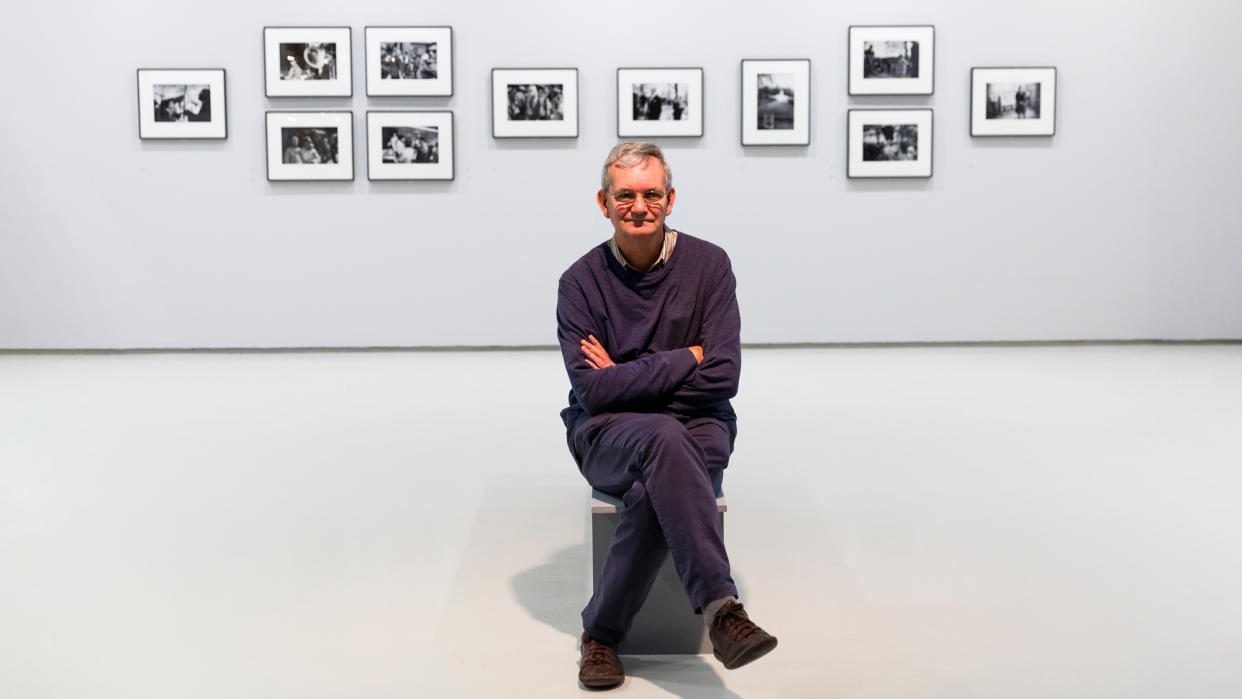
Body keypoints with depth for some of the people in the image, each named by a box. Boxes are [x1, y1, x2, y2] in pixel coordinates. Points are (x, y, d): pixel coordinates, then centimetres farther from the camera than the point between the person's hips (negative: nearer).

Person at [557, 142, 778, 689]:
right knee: (663, 437, -37)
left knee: (653, 494, -34)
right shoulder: (581, 281, -2)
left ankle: (602, 633, -16)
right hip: (605, 438, -1)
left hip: (697, 429, 1)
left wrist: (627, 380, -9)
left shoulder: (708, 265, -2)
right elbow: (593, 390, -12)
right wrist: (686, 358, -12)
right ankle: (721, 609, -41)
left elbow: (722, 377, -9)